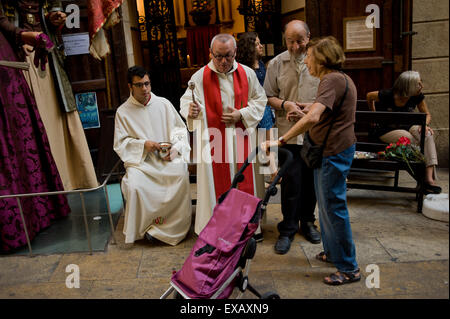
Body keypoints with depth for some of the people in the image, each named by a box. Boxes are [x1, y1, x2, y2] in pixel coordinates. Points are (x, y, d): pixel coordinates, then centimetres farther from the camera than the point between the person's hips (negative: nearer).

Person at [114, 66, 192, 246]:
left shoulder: (163, 104, 10)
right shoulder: (123, 112, 7)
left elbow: (180, 130, 12)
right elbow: (120, 143, 5)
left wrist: (175, 148, -7)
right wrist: (143, 144, -11)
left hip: (167, 157, 1)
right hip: (139, 159, 0)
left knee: (181, 174, -31)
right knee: (134, 186, -31)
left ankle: (157, 228, -20)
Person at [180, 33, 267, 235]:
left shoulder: (247, 73, 3)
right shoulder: (200, 77, -5)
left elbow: (260, 100, 8)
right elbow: (186, 101, -6)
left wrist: (241, 115, -8)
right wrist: (190, 110, -30)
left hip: (241, 138, 3)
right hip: (213, 140, -2)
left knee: (244, 179, 10)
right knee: (216, 181, 4)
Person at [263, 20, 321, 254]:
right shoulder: (276, 63, 3)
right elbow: (268, 97, 4)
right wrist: (284, 104, -14)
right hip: (288, 132, -1)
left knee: (311, 180, 12)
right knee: (291, 182, -2)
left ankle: (307, 222, 31)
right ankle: (287, 230, 13)